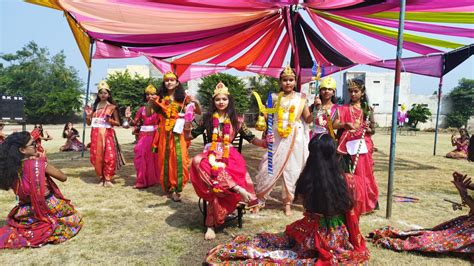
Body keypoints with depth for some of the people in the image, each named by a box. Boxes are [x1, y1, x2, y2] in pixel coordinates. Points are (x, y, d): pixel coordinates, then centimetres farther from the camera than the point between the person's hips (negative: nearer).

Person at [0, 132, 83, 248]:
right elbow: (63, 177, -11)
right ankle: (50, 230, -2)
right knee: (76, 218, 19)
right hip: (48, 209, -6)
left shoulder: (11, 167, -7)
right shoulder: (38, 163, -24)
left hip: (26, 214, 6)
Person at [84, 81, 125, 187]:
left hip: (107, 134, -3)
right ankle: (101, 178, 16)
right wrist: (87, 115, -5)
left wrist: (110, 120, -15)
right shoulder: (94, 106, 11)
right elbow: (89, 123, 13)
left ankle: (108, 178, 1)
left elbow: (118, 123, 3)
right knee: (97, 156, 3)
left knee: (109, 156, -9)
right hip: (96, 135, 3)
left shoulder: (112, 107, 3)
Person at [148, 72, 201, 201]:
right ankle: (169, 187, 18)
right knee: (165, 159, 5)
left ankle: (177, 189, -4)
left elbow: (199, 113, 6)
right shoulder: (160, 98, 8)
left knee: (179, 159, -10)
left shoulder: (183, 97, 4)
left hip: (178, 132, -1)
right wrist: (150, 102, -9)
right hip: (164, 133, 2)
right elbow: (148, 114, 7)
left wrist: (196, 103, -13)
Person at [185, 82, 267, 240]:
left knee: (217, 186, -34)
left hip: (229, 156, -1)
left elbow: (250, 138, 9)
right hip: (211, 155, 1)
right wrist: (188, 122, -4)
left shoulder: (237, 120, 10)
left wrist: (264, 143, -11)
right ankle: (238, 189, -42)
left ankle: (211, 224, -23)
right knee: (198, 162, -39)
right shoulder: (208, 118, 12)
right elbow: (189, 136, 15)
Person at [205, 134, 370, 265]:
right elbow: (350, 213, -4)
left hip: (313, 235, -1)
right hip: (338, 237, 1)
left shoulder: (306, 180, -15)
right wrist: (354, 241, 11)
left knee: (273, 241, 16)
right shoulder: (341, 179, -14)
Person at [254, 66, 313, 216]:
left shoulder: (300, 98, 4)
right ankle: (258, 198, 17)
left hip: (295, 139, 1)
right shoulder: (275, 97, 4)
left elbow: (308, 120, 2)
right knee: (269, 168, 0)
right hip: (277, 138, 0)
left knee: (291, 170, 7)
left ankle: (287, 202, 21)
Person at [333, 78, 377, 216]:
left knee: (364, 175, 4)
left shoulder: (367, 109, 8)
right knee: (348, 174, -4)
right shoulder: (344, 108, 5)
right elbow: (335, 124, -7)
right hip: (348, 145, -1)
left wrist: (368, 128, -15)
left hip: (363, 146, 1)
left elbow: (373, 130, 7)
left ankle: (365, 203, 16)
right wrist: (346, 124, -26)